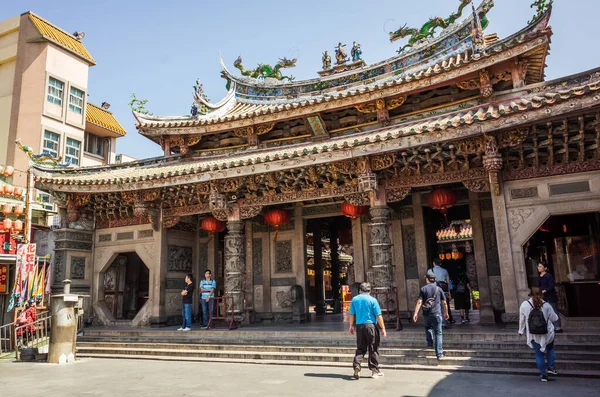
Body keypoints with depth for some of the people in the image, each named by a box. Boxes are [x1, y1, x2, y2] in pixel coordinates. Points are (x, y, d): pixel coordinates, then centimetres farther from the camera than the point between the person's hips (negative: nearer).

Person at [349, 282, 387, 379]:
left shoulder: (354, 299, 5)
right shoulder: (372, 300, -6)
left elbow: (352, 314, 9)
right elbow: (378, 316, -7)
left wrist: (351, 326, 21)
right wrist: (383, 328, -1)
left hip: (359, 326, 3)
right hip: (371, 325, -3)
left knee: (360, 348, 11)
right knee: (373, 349, 7)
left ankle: (356, 365, -7)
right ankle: (375, 370, 13)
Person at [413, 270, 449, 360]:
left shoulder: (423, 289, -1)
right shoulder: (439, 289, 2)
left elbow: (419, 302, -9)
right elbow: (444, 303, 7)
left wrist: (415, 313, -8)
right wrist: (446, 313, 21)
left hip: (426, 314, 1)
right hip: (437, 314, 0)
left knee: (428, 328, 30)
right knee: (438, 334, 1)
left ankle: (430, 343, 25)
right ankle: (439, 354, -3)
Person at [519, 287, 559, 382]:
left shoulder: (524, 305, -13)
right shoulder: (546, 305, -16)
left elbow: (522, 320, -2)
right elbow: (554, 318, -2)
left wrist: (521, 331, 12)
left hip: (534, 336, 0)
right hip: (547, 334, 0)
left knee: (539, 354, 13)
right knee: (550, 349, 28)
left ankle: (544, 375, 19)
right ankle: (550, 367, 21)